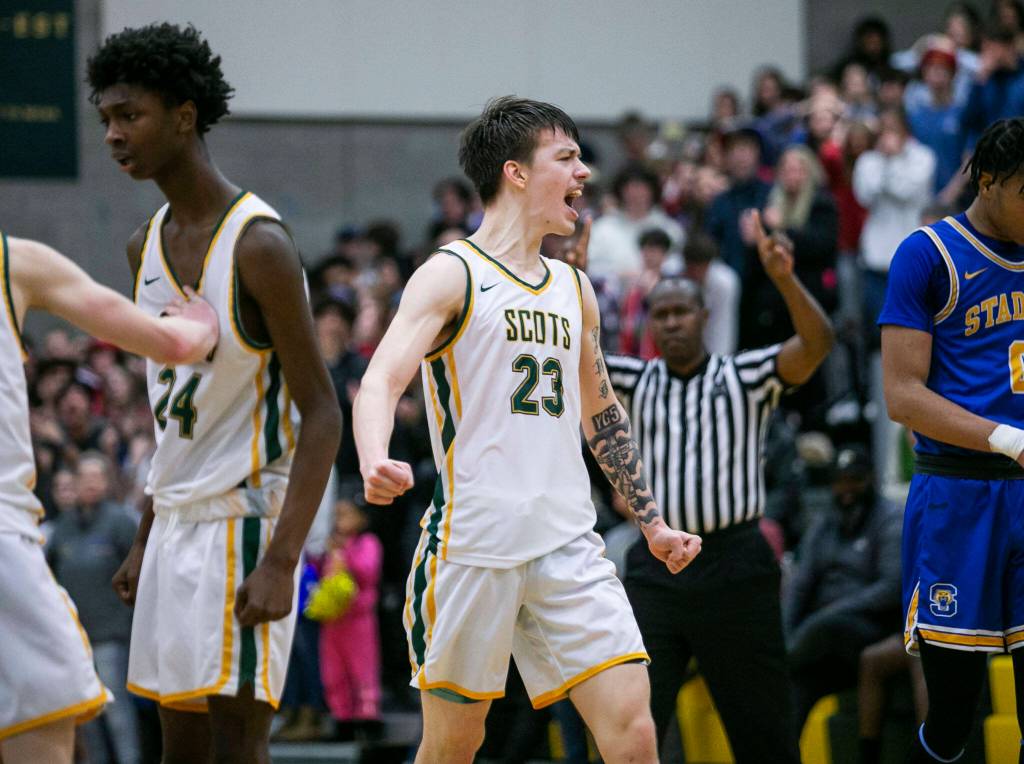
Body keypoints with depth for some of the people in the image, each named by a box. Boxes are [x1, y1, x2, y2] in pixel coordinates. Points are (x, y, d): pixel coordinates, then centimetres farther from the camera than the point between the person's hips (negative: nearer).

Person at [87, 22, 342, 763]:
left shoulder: (258, 246, -16)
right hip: (177, 524, 8)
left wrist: (281, 560, -24)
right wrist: (147, 538, 17)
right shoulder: (146, 247, 9)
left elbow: (322, 417, -17)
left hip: (246, 519, -8)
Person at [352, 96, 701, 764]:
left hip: (568, 545, 5)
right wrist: (376, 462, -37)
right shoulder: (451, 276, -4)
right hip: (474, 544, -5)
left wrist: (651, 521, 26)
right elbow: (380, 382, -16)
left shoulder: (574, 288, 16)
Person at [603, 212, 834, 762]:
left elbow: (816, 343, -14)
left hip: (733, 566, -2)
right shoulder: (637, 382, 11)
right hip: (655, 569, 2)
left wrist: (785, 280, -31)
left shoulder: (746, 376, 1)